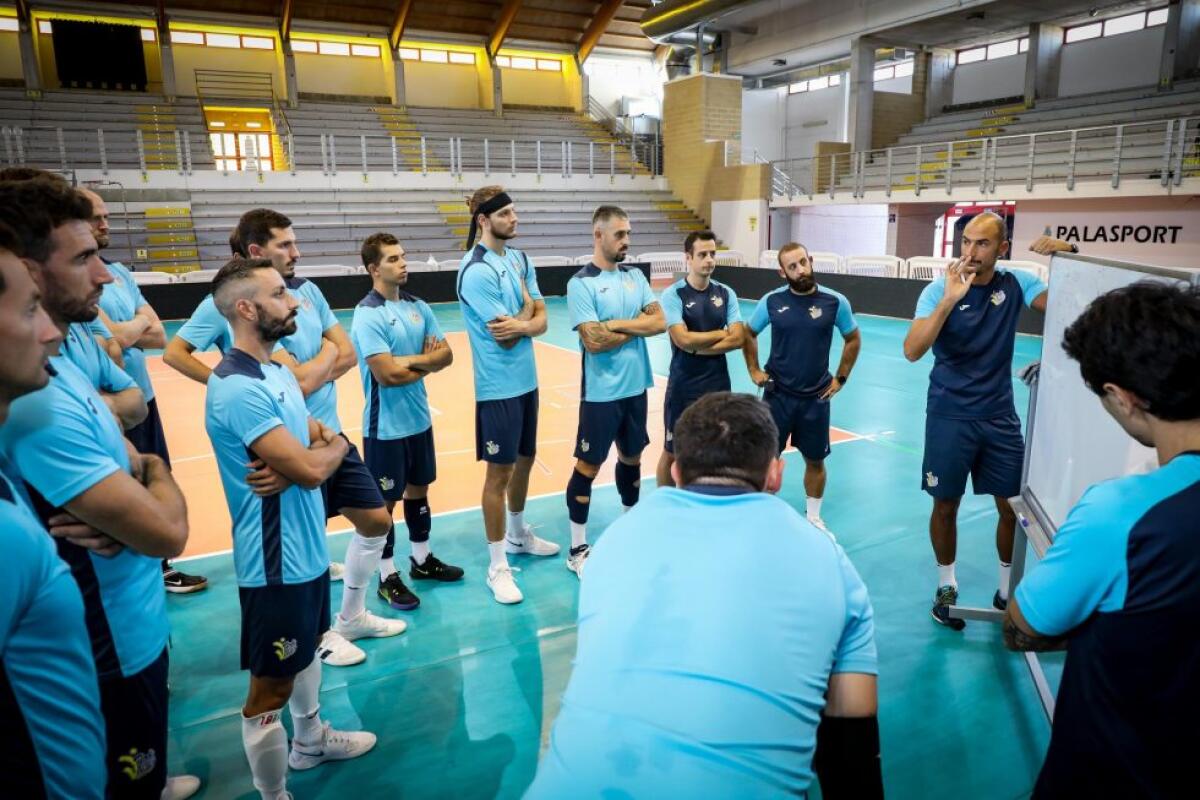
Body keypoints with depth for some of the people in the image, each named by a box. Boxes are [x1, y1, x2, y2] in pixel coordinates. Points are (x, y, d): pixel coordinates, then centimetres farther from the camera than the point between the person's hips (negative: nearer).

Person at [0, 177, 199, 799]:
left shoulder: (61, 364, 0)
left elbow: (132, 462, 7)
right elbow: (167, 531, -31)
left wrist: (116, 512, -16)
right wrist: (158, 479, -9)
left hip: (129, 628, 9)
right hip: (115, 648, -8)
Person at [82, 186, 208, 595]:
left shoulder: (119, 271, 10)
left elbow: (159, 335, 7)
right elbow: (116, 337, -21)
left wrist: (126, 330, -10)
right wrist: (140, 322, -3)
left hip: (143, 398, 7)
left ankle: (160, 567, 34)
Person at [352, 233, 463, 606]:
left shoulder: (418, 306, 5)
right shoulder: (368, 315, -17)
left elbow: (446, 355, 3)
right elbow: (386, 374, -23)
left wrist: (411, 360, -14)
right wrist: (426, 360, -9)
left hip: (420, 419, 7)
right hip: (386, 427, -7)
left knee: (418, 490, 19)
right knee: (385, 502, 6)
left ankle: (422, 560, 35)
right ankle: (387, 577, 20)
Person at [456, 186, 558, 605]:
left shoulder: (519, 258, 7)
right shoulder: (477, 271, -17)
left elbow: (541, 318, 3)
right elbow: (505, 336, -19)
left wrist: (524, 324, -17)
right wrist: (527, 307, -3)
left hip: (527, 378, 8)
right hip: (499, 386, -8)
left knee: (524, 460, 19)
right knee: (499, 472, 0)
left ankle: (518, 534, 40)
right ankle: (497, 566, 12)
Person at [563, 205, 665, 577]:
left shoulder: (635, 276, 7)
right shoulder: (581, 283, -12)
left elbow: (660, 322, -2)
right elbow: (593, 341, -21)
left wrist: (617, 324, -13)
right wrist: (636, 328, -8)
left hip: (636, 388, 7)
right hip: (601, 393, -6)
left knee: (631, 457, 19)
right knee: (588, 466, 2)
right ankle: (578, 550, 15)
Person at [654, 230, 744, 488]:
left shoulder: (726, 293, 2)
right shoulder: (673, 295, -10)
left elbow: (737, 339, -6)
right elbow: (683, 339, -21)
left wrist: (698, 347, -15)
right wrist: (721, 333, -9)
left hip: (719, 385, 4)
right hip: (684, 387, -4)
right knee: (672, 452, 7)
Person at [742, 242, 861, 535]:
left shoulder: (835, 301, -8)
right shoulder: (772, 301, -6)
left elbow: (853, 340, 7)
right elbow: (748, 335, 10)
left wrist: (840, 378, 4)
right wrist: (754, 370, 3)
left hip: (816, 397, 0)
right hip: (777, 394, 0)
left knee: (815, 460, 11)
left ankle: (813, 518, 30)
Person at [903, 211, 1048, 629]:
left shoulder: (1016, 283, -1)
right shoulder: (939, 290, -11)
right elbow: (912, 351, -24)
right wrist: (949, 300, -32)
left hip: (1000, 417, 3)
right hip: (949, 415, -3)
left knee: (1013, 506, 10)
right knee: (946, 504, 8)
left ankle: (1007, 588, 31)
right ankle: (946, 587, 28)